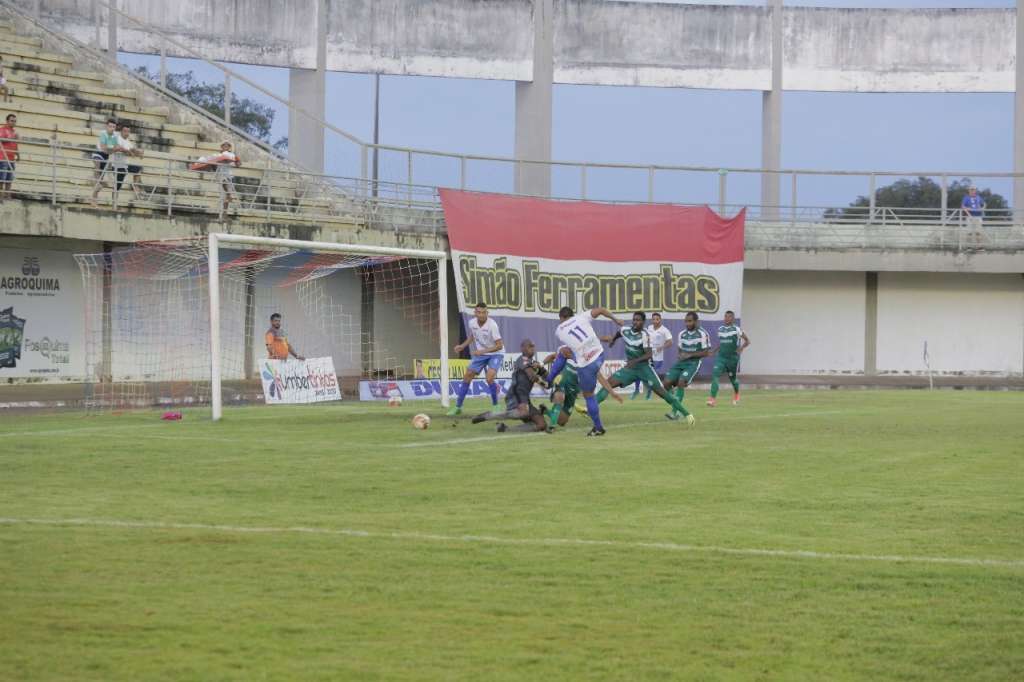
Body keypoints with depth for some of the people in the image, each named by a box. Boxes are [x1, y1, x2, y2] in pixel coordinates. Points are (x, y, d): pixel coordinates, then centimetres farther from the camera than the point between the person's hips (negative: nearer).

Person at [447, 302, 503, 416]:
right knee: (467, 377, 2)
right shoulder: (472, 323, -8)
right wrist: (462, 346, 6)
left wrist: (482, 351, -29)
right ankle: (458, 407, 13)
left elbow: (499, 345, -24)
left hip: (494, 354, -5)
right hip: (480, 354, 6)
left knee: (489, 378, -24)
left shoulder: (492, 325, -26)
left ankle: (495, 405, -4)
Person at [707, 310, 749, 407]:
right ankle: (712, 399, -22)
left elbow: (747, 341, -4)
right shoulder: (720, 329, 7)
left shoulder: (737, 329, -9)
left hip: (733, 358, -3)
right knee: (715, 374, -18)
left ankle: (736, 395, 46)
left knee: (733, 378, 13)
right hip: (721, 357, 3)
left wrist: (741, 348, -20)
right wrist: (714, 351, 11)